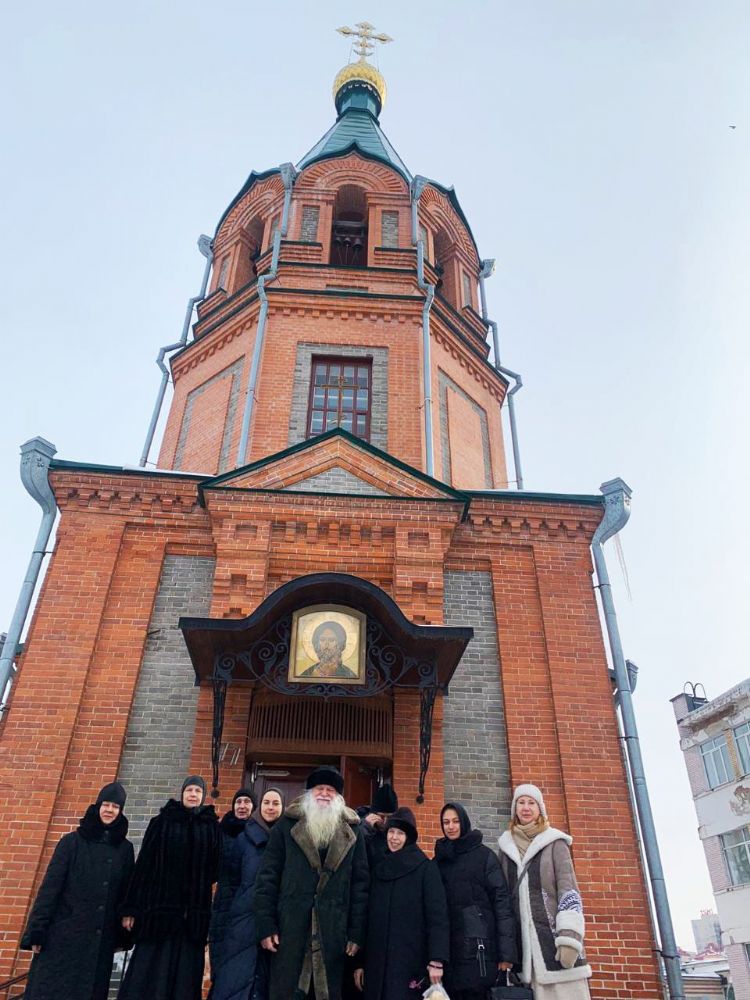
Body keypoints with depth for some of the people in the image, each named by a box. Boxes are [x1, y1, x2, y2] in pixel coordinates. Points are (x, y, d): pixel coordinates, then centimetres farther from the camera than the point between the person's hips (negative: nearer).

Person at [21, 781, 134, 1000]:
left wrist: (123, 936, 8)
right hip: (65, 933, -2)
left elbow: (126, 892, 9)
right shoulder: (72, 841, 0)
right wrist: (37, 930, -8)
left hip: (101, 939, 3)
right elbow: (50, 886, -3)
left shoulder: (125, 849, 7)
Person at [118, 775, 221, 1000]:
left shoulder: (212, 827, 9)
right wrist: (131, 907, -4)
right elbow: (143, 865, 2)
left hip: (194, 913, 1)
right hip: (159, 907, -1)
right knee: (148, 975, -1)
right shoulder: (160, 822, 7)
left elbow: (218, 867, 4)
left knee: (185, 978, 3)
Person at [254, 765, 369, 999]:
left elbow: (361, 884, 5)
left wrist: (357, 933, 0)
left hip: (334, 932, 1)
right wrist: (266, 925, -6)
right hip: (290, 927, -1)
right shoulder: (286, 825, 4)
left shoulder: (352, 832, 7)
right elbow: (267, 877, 1)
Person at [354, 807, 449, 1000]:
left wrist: (436, 960, -20)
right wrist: (360, 961, 12)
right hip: (377, 962, 5)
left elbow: (437, 915, -11)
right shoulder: (379, 869, 12)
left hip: (411, 961, -5)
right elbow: (369, 916, 14)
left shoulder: (426, 868, -4)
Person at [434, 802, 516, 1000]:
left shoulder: (484, 855, 1)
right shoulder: (438, 860, 13)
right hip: (446, 947, 3)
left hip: (478, 945, -3)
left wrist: (506, 952, -13)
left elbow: (501, 901, -5)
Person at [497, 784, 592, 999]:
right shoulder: (507, 847, 14)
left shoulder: (554, 843, 4)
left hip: (554, 934, -3)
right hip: (523, 940, 3)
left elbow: (569, 890, -4)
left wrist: (569, 937, -16)